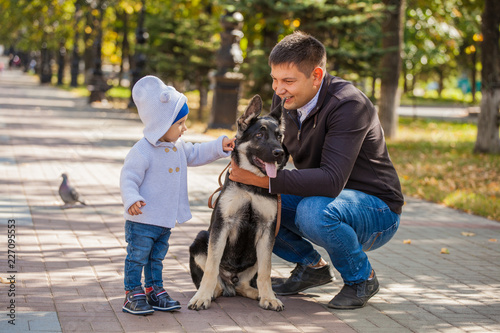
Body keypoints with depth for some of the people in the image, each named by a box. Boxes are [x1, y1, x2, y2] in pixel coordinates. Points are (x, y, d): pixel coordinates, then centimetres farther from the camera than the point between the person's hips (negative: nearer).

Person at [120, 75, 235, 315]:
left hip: (166, 221, 8)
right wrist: (132, 200, -37)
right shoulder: (142, 151, -22)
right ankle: (133, 295, 9)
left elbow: (195, 155, 22)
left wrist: (219, 146, 13)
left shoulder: (178, 146, 6)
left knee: (157, 258, 19)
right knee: (137, 258, 2)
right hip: (142, 221, -8)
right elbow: (128, 178, -22)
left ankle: (155, 291, 29)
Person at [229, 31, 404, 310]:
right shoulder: (284, 99, -4)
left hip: (376, 208, -7)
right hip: (320, 199, 7)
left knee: (313, 212, -37)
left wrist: (264, 179, -39)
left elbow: (332, 180, -36)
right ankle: (311, 265, 9)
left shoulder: (349, 105, -27)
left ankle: (362, 278, -8)